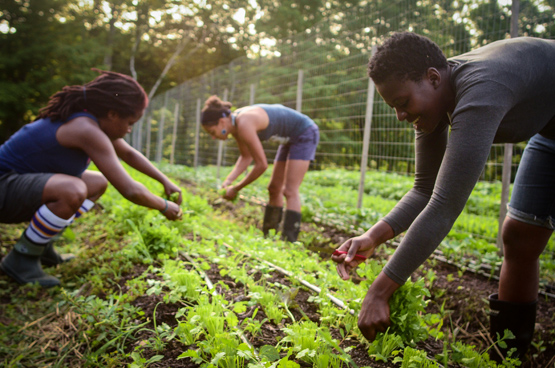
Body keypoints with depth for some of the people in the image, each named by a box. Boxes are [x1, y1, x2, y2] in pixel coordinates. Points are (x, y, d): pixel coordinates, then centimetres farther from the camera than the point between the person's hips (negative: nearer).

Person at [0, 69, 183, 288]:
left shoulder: (96, 120, 3)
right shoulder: (88, 130, -26)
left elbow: (129, 154, 19)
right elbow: (130, 190, -28)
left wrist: (165, 181, 17)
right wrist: (164, 206, -11)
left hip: (22, 184, 10)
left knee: (99, 183, 15)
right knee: (73, 191, -36)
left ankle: (42, 243, 12)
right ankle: (21, 259, -11)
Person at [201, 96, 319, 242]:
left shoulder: (244, 125, -31)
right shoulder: (235, 123, -4)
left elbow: (262, 165, -28)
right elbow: (246, 157, 4)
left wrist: (236, 189, -19)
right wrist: (228, 181, -9)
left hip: (305, 134, -10)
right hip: (291, 138, 10)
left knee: (290, 191, -15)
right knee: (274, 189, 11)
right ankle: (268, 237, 20)